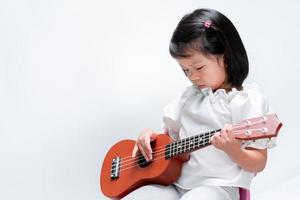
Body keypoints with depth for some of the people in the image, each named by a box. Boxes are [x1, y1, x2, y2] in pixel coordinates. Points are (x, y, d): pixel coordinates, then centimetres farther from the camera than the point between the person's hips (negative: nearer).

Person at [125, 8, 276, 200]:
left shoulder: (248, 100, -4)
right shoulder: (189, 95, 17)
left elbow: (258, 164, -3)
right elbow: (170, 133, 24)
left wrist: (232, 150, -23)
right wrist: (149, 135, 3)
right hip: (176, 182, 6)